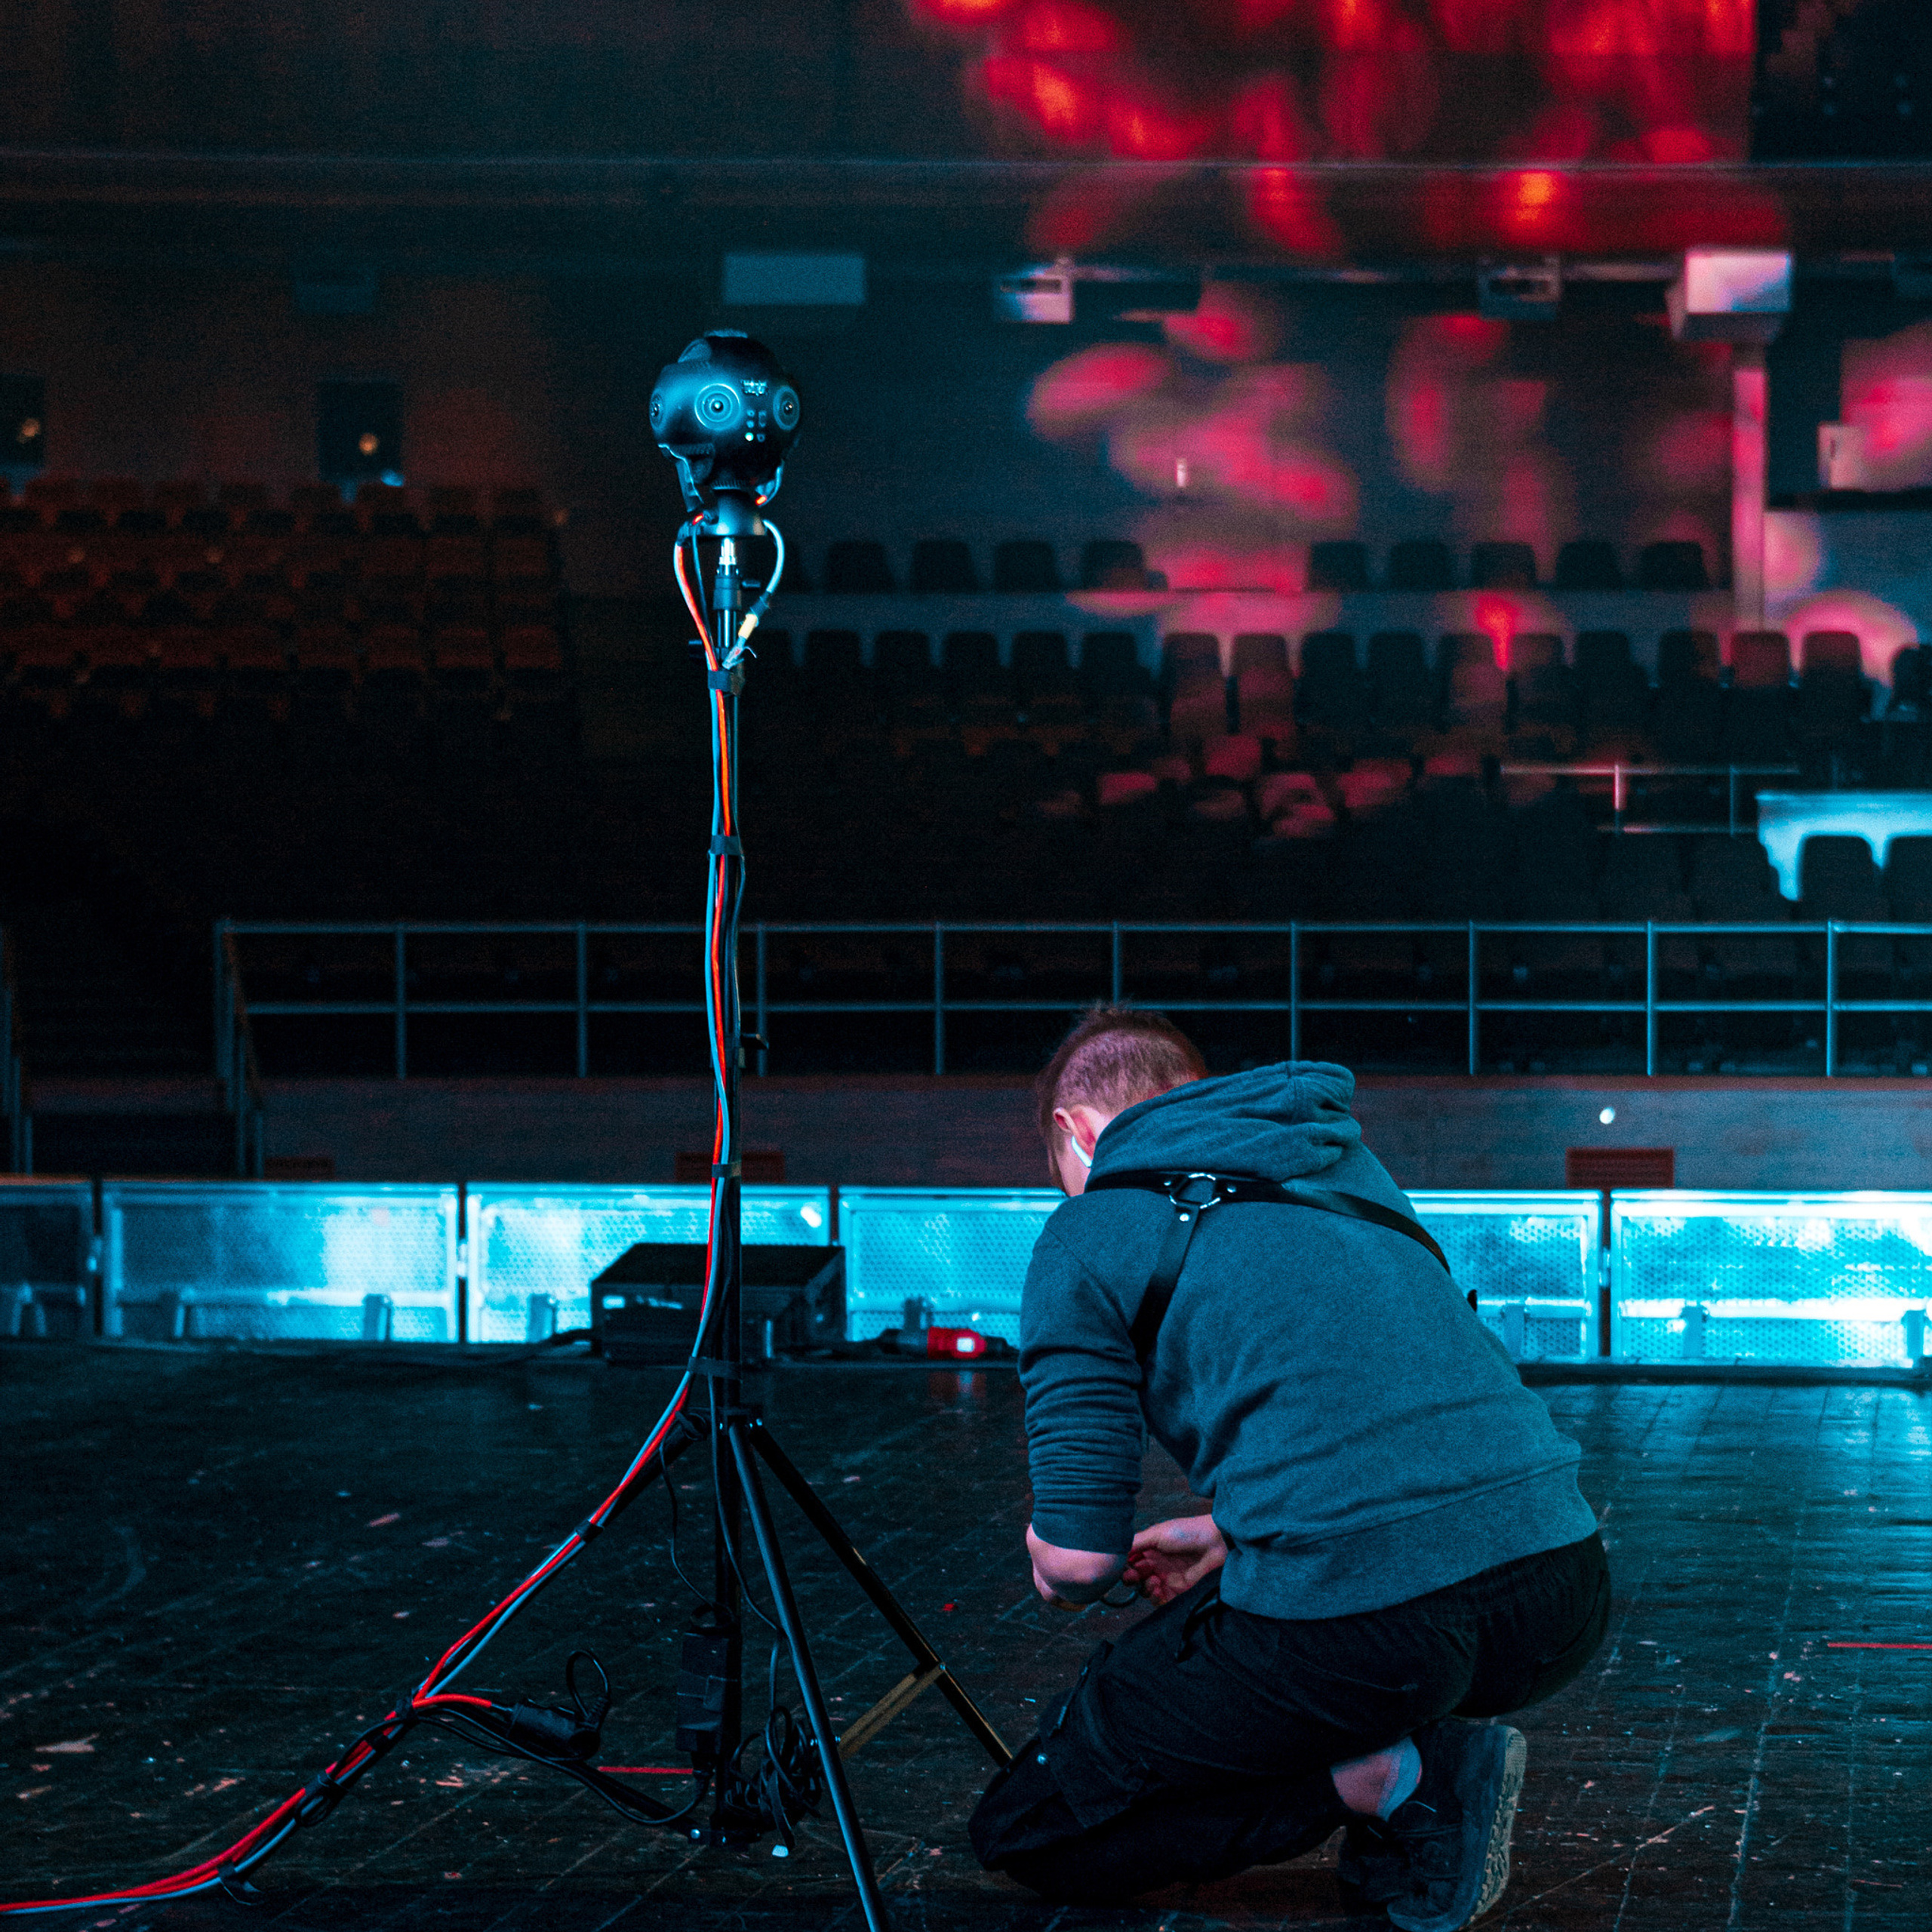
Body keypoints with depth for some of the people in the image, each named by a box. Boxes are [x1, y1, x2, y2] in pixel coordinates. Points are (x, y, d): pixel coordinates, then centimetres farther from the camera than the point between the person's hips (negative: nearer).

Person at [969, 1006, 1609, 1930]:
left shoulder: (1088, 1235, 7)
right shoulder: (1346, 1161, 26)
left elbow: (1078, 1560, 3)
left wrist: (1051, 1553, 26)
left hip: (1353, 1628, -7)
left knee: (1023, 1833, 11)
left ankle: (1379, 1779, -5)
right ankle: (1429, 1754, 10)